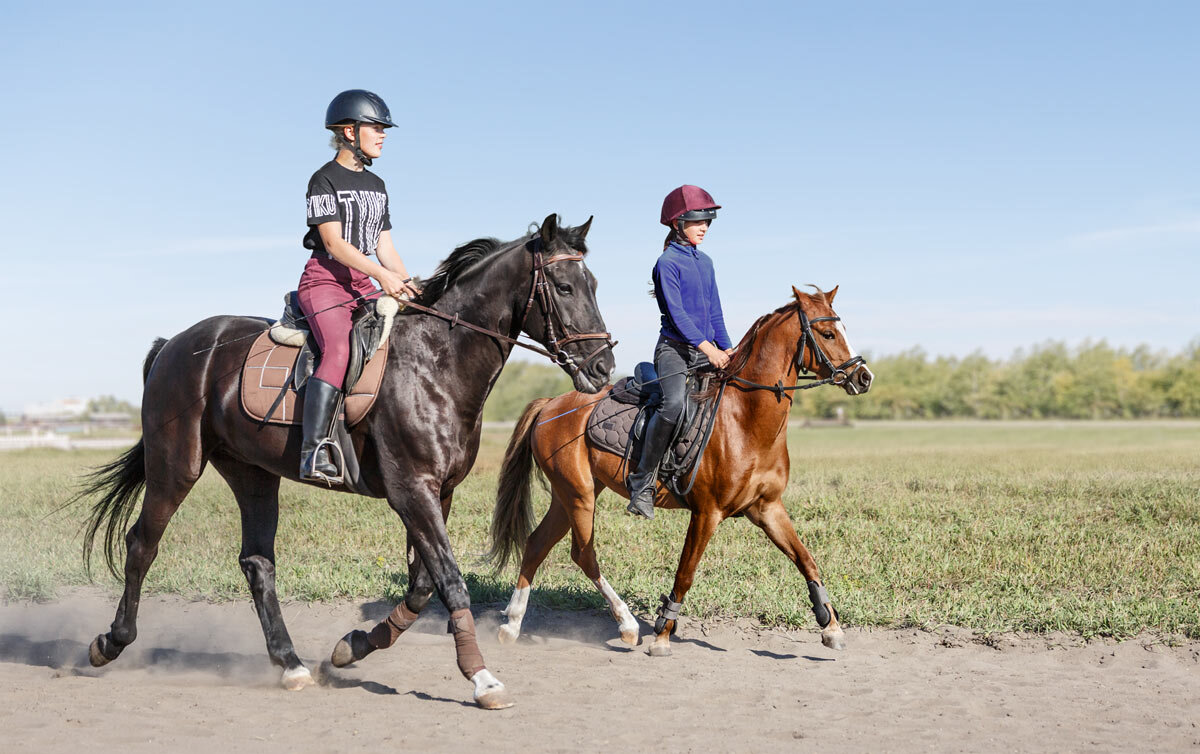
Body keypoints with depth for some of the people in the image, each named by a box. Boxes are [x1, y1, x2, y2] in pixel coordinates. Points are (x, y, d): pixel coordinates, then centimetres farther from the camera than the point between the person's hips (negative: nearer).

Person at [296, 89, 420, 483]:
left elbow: (384, 246, 18)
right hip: (324, 278, -8)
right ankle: (313, 452, -36)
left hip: (363, 283, 8)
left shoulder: (376, 186, 19)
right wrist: (383, 276, -23)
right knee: (339, 350, -30)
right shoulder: (325, 179, -4)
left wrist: (408, 284, 2)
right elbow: (334, 243, -14)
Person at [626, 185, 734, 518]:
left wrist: (727, 348, 9)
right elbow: (676, 312, -15)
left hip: (707, 350, 8)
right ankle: (642, 483, -24)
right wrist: (706, 347, -24)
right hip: (675, 347, -8)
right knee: (674, 404, -32)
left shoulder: (705, 262, 17)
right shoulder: (668, 262, -6)